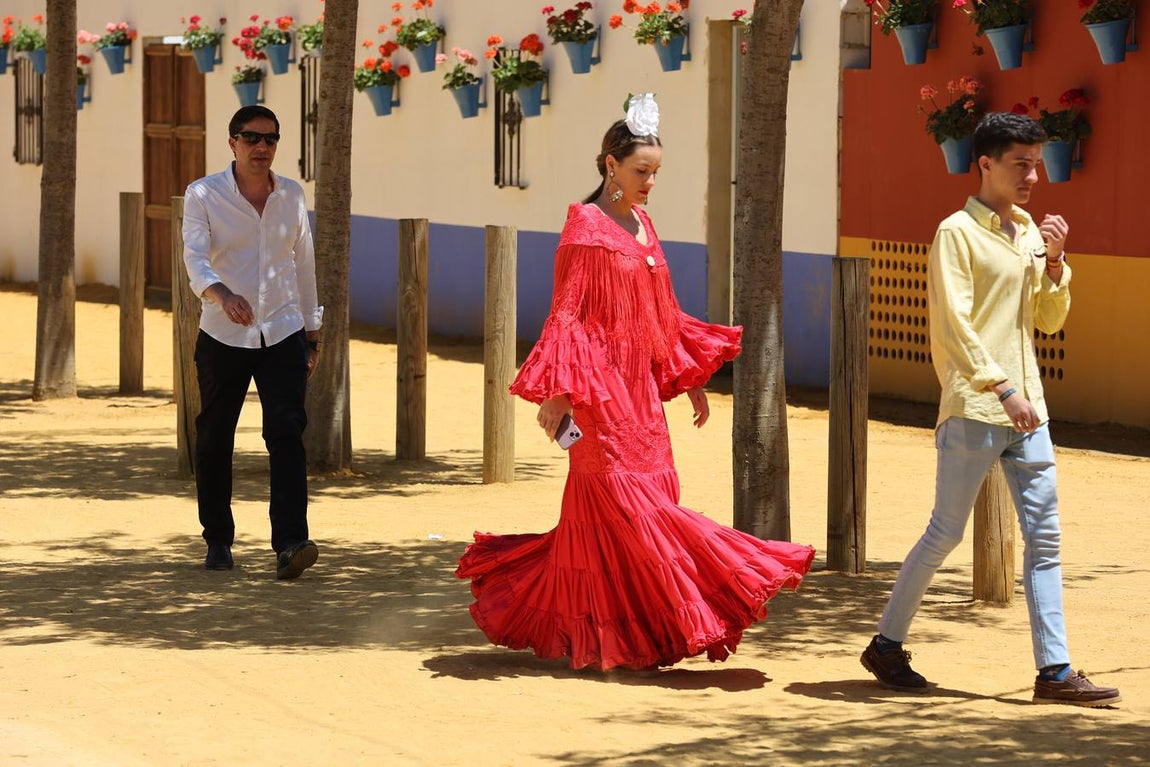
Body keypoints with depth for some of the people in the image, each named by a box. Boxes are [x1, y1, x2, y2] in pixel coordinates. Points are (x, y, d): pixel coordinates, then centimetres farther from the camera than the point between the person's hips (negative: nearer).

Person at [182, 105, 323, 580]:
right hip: (223, 336, -1)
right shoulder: (204, 195, -4)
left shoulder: (292, 196, 7)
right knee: (214, 439, 6)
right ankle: (217, 541, 21)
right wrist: (221, 294, -38)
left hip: (282, 333, 1)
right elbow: (194, 256, -17)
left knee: (286, 433, -13)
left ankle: (290, 544, -20)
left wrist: (312, 331, 17)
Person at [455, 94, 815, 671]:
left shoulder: (641, 225, 14)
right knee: (628, 504, -8)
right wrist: (557, 393, -19)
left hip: (640, 390, 8)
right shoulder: (587, 227, -9)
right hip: (602, 391, -8)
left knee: (603, 513, 7)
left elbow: (661, 314, 20)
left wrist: (689, 376, 18)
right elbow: (566, 314, -13)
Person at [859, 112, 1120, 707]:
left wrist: (1055, 262, 2)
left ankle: (1054, 670, 1)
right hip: (974, 410, -7)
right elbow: (954, 325, -14)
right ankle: (886, 645, 14)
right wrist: (1003, 390, -19)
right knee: (946, 532, 0)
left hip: (1027, 411, 7)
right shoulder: (957, 233, -6)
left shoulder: (1029, 231, 15)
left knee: (1044, 536, 1)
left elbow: (1050, 320, 18)